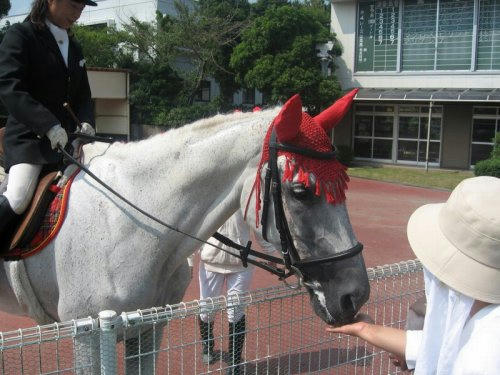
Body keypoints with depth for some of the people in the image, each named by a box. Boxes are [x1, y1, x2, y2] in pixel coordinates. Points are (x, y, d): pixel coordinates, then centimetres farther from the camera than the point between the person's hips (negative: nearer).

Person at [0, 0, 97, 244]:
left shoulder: (74, 49, 17)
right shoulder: (20, 35, -3)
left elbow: (83, 96, 18)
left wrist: (86, 123, -5)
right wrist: (48, 124, -27)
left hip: (66, 139, 7)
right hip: (27, 135, -7)